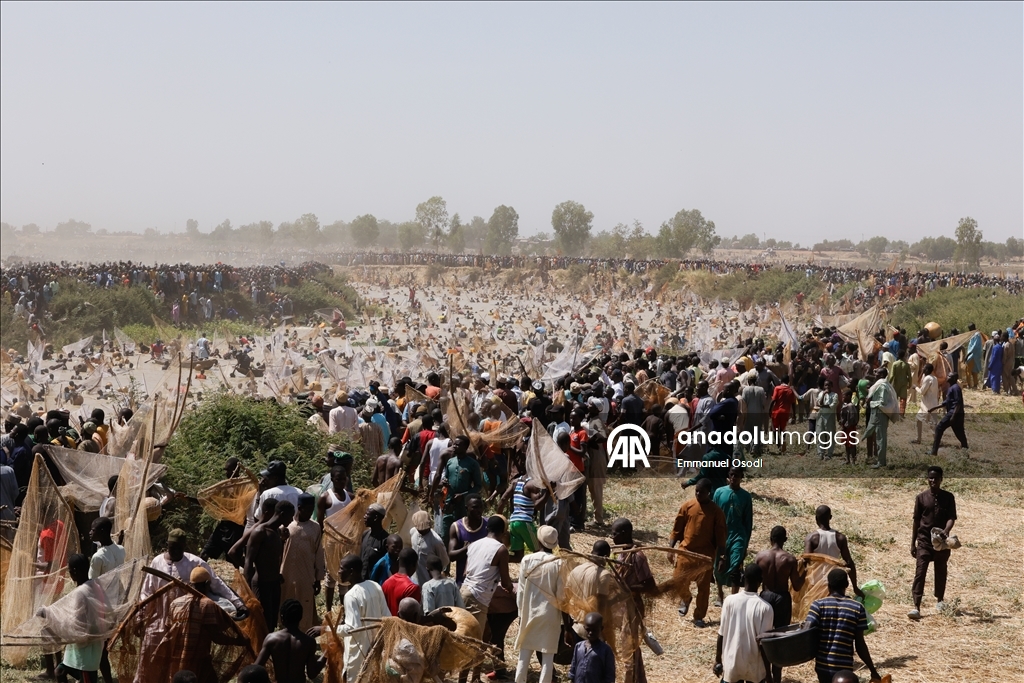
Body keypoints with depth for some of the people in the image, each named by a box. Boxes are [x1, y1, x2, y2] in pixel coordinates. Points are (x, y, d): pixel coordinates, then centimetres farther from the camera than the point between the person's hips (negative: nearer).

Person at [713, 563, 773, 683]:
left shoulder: (730, 601, -9)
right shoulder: (765, 608, -16)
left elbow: (721, 635, -3)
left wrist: (717, 660, 10)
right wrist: (768, 672, -4)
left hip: (731, 664, 2)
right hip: (754, 668, -2)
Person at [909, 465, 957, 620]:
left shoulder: (948, 497, 0)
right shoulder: (921, 497, 1)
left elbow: (952, 517, -7)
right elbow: (916, 520, 5)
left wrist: (946, 531, -28)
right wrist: (912, 543, 5)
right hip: (924, 541, -1)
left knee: (941, 572, 14)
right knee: (920, 572, -10)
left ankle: (940, 600, 36)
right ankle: (916, 607, -16)